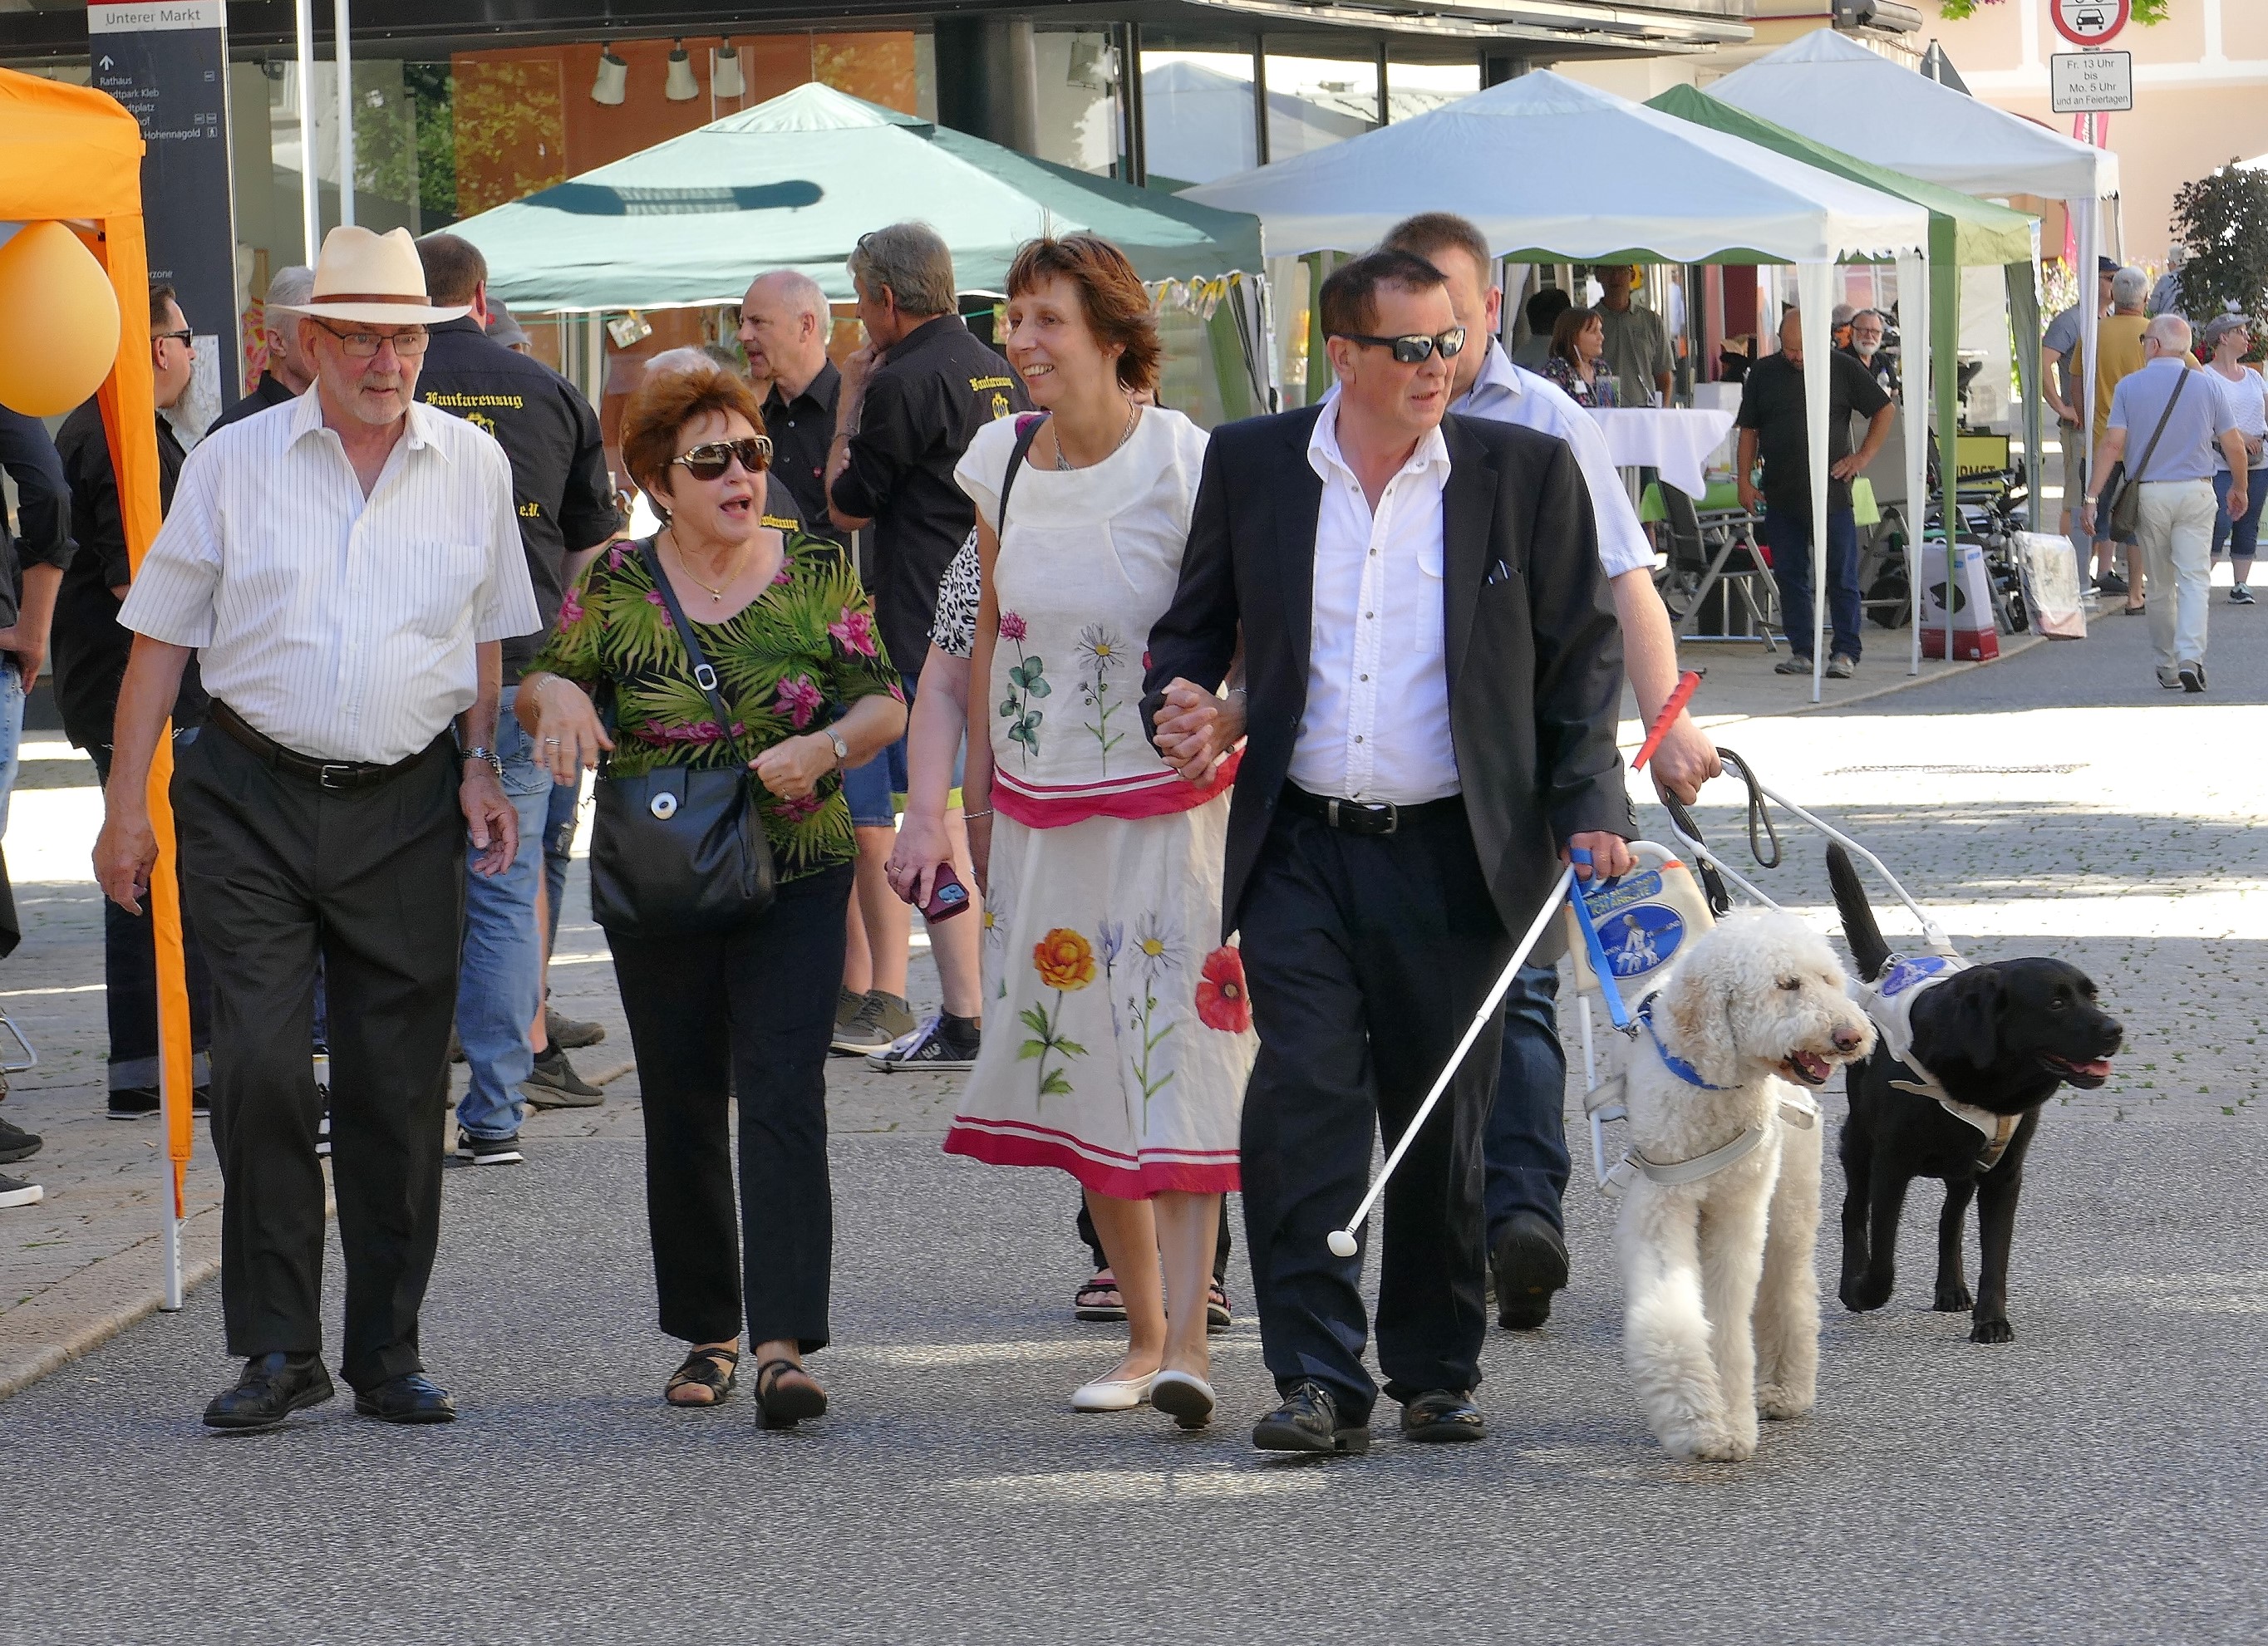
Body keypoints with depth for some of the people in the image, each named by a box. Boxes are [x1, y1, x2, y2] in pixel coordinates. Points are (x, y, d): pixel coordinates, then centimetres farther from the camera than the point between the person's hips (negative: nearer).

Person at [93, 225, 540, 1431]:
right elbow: (161, 633, 4)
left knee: (399, 1088, 3)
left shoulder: (473, 466, 7)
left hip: (409, 807, 2)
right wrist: (126, 803, 0)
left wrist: (480, 765, 6)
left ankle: (388, 1352, 13)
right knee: (259, 1069, -9)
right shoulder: (234, 462, 1)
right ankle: (277, 1347, -1)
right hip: (255, 799, -1)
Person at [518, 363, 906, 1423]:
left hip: (796, 876, -1)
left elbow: (885, 702, 1)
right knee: (682, 1108, 7)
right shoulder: (617, 584, 2)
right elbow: (540, 681, 4)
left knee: (782, 1096, -13)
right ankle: (708, 1333, 20)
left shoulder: (816, 573, 2)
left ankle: (783, 1344, -18)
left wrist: (824, 747, -18)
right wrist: (559, 696, -19)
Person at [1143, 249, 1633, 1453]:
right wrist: (1178, 699, -7)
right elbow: (1197, 621, 15)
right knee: (1302, 1103, -11)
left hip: (1452, 856, 0)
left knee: (1443, 1124, 6)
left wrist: (1590, 809, -4)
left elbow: (1581, 655, 6)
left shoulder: (1527, 473, 3)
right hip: (1302, 848, 0)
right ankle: (1318, 1380, -9)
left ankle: (1436, 1372, 21)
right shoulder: (1249, 466, 5)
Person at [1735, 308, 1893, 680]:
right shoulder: (1763, 373, 8)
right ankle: (1801, 651, 12)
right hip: (1780, 495, 3)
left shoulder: (1843, 369, 2)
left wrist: (1863, 456, 0)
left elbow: (1885, 410, 9)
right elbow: (1748, 431, 13)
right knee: (1789, 576, 5)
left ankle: (1846, 653, 1)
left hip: (1831, 493, -3)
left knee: (1841, 576, -3)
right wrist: (1745, 481, 6)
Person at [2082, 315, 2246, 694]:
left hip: (2148, 493, 0)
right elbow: (2234, 446, 4)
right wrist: (2240, 489, 20)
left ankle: (2167, 667, 16)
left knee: (2159, 587, 10)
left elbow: (2112, 443, -8)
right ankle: (2190, 656, -22)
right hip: (2196, 492, 0)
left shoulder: (2129, 386, 0)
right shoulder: (2206, 385, 3)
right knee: (2194, 578, -3)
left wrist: (2093, 495, -6)